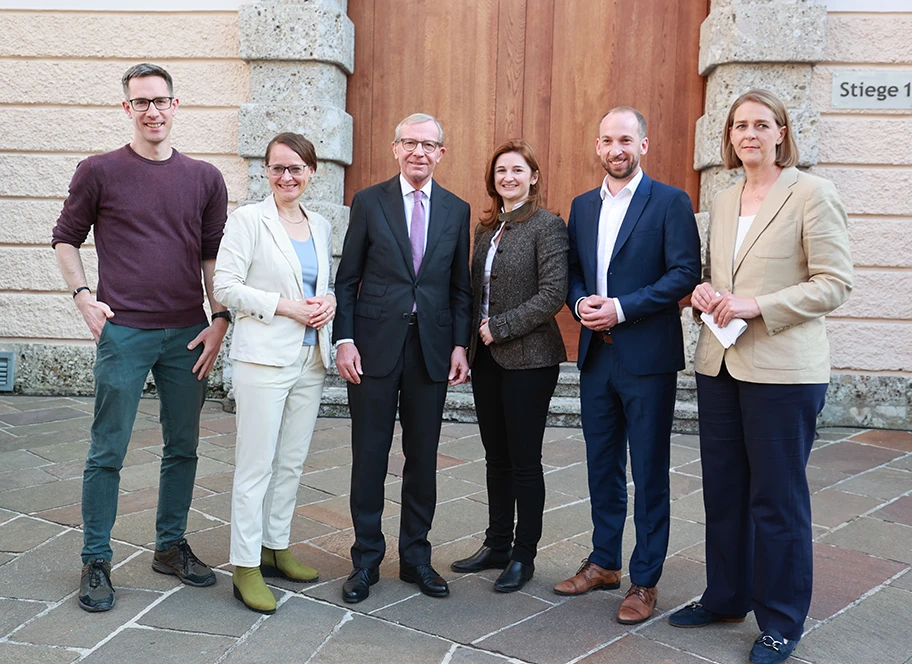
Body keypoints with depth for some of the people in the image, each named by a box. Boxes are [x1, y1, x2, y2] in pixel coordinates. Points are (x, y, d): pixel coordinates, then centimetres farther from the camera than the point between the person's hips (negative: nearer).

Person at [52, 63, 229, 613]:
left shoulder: (205, 178, 6)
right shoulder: (99, 172, 1)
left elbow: (214, 254, 9)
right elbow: (66, 238, 10)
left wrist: (220, 320, 1)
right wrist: (84, 296, -3)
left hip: (188, 334, 3)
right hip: (123, 331, -3)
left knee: (184, 448, 11)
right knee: (108, 452, 2)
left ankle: (171, 546, 27)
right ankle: (97, 561, 17)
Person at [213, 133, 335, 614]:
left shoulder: (321, 226, 14)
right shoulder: (248, 220, -3)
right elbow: (227, 287, -9)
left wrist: (330, 300, 0)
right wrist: (286, 306, -16)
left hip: (310, 358, 6)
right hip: (264, 358, -6)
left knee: (292, 462, 13)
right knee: (256, 465, -3)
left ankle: (276, 548, 27)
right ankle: (245, 566, 8)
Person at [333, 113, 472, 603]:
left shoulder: (456, 210, 9)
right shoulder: (368, 202, 3)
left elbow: (460, 286, 10)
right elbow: (347, 279, 2)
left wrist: (460, 343, 1)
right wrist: (344, 339, -7)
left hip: (431, 348, 2)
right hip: (375, 346, -2)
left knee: (423, 458, 9)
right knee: (369, 457, 5)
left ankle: (415, 557, 24)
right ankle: (366, 559, 20)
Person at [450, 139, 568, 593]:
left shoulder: (547, 226, -8)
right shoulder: (486, 228, 13)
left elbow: (553, 293, -16)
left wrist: (500, 327, -14)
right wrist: (471, 340, 5)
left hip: (528, 358, -7)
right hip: (486, 356, 7)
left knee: (524, 461, 3)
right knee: (496, 458, 14)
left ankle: (523, 556, 16)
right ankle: (496, 546, 27)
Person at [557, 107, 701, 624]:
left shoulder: (671, 202, -4)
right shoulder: (583, 206, 13)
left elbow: (685, 272, -12)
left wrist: (621, 308, -18)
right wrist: (581, 302, -7)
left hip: (647, 357, -5)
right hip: (596, 354, 6)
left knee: (649, 474, 4)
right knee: (602, 467, 15)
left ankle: (645, 580, 16)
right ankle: (604, 563, 30)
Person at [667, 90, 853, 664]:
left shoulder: (812, 193, -6)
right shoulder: (723, 202, 13)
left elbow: (835, 283, -10)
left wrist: (758, 306, -19)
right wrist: (706, 291, 0)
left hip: (782, 370, -6)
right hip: (719, 364, 6)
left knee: (777, 498, 4)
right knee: (723, 490, 14)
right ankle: (726, 598, 31)